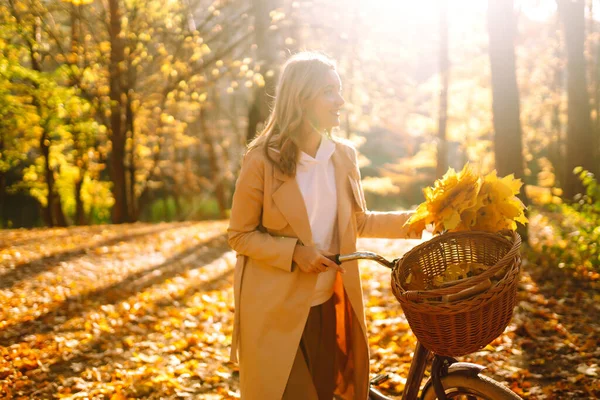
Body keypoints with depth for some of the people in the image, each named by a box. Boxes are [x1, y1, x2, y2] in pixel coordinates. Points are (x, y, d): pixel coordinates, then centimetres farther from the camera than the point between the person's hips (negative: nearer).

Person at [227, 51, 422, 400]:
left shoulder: (344, 155, 2)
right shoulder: (262, 160, -12)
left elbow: (359, 223, 10)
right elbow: (240, 235, -7)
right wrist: (295, 252, -21)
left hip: (329, 306, 5)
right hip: (277, 310, -5)